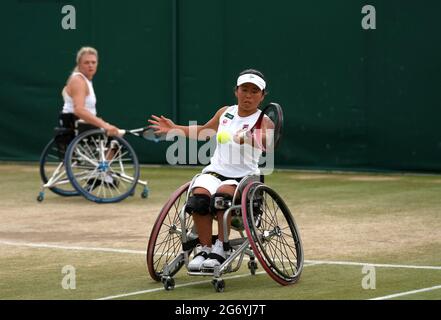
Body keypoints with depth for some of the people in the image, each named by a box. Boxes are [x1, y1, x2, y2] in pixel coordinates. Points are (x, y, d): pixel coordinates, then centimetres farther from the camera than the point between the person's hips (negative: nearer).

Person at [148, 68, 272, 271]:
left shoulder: (262, 121, -3)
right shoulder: (225, 113, 15)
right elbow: (203, 131, 35)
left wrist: (250, 139, -49)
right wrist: (175, 128, 25)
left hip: (244, 177, -4)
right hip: (215, 171, 4)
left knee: (222, 195, -36)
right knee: (199, 196, -29)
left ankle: (220, 249, -26)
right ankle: (205, 249, -21)